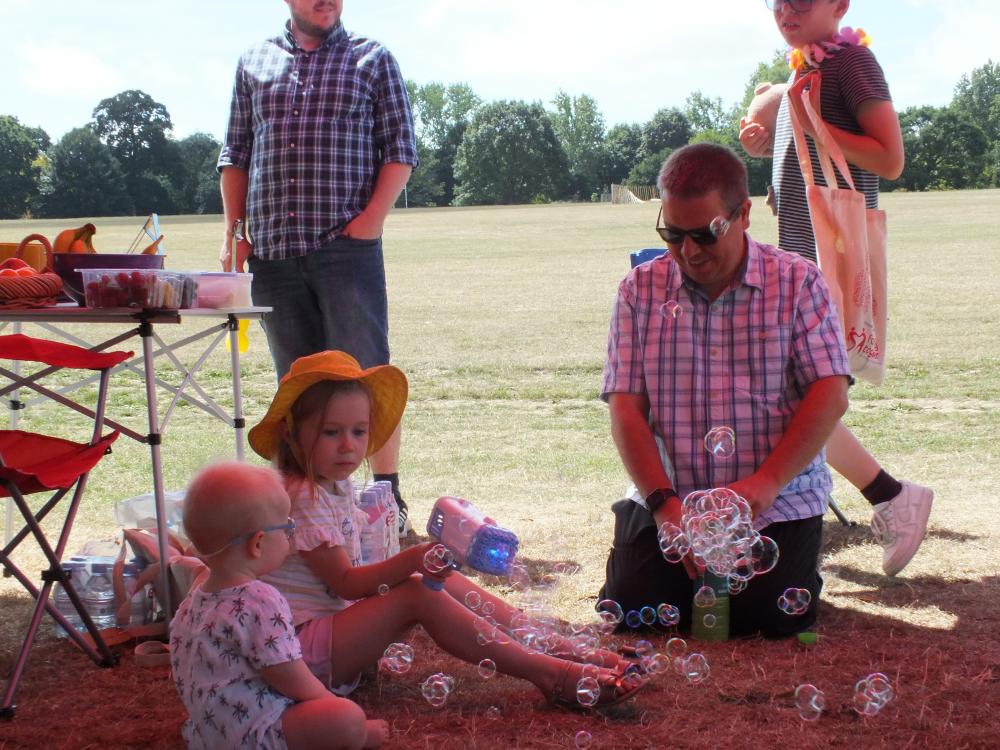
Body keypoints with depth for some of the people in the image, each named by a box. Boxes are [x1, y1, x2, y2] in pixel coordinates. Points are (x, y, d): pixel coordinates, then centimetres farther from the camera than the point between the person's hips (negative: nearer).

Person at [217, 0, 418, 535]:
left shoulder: (371, 59, 8)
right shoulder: (254, 63, 16)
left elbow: (400, 149, 3)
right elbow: (235, 155, 17)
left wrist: (371, 219, -9)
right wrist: (234, 230, 7)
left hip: (346, 245, -3)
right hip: (272, 249, 3)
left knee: (365, 372, -6)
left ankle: (388, 496, -1)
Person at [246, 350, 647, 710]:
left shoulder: (336, 486, 12)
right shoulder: (302, 498, -19)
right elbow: (344, 582, -20)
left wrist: (421, 563, 2)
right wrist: (414, 560, -30)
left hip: (337, 616, 10)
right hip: (303, 645, -10)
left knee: (443, 581, 1)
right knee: (419, 593, -23)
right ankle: (550, 676, -26)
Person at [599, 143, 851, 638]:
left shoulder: (797, 282, -1)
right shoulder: (640, 290, 4)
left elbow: (830, 396, -8)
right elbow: (625, 407, -2)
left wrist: (765, 484, -20)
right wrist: (665, 503, -15)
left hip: (777, 500, -1)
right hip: (668, 499, 2)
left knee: (772, 616, -19)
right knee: (630, 607, -15)